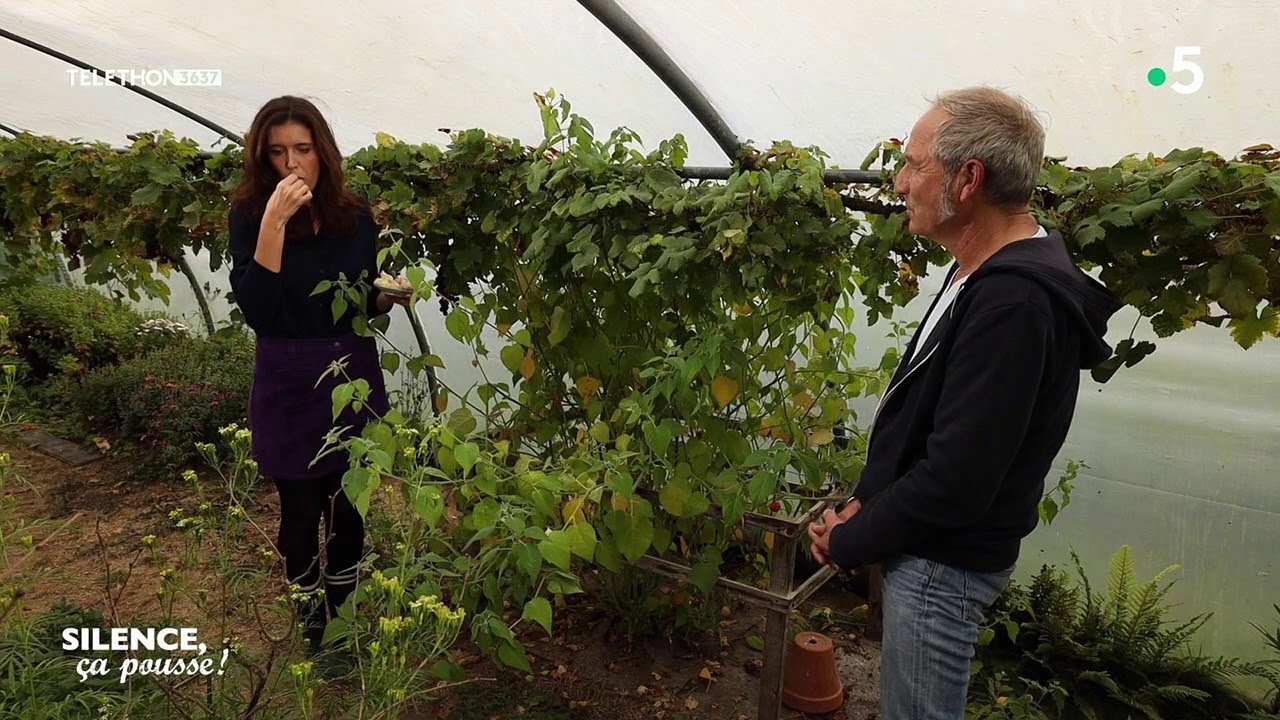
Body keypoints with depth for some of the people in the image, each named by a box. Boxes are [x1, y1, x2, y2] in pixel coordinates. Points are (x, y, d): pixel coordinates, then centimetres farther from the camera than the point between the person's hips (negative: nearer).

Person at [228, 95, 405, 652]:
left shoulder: (355, 216, -1)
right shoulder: (249, 214, -9)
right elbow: (257, 313, -23)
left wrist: (389, 294, -12)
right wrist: (274, 222, -28)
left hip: (354, 378, 3)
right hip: (288, 385, -2)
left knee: (349, 507, 11)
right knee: (301, 511, 9)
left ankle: (342, 621, 33)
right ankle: (312, 625, 32)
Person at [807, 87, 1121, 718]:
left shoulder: (1013, 303, -28)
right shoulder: (987, 272, 6)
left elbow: (955, 481, -28)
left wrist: (850, 542, -14)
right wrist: (866, 503, 4)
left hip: (943, 562, -9)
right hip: (929, 547, 9)